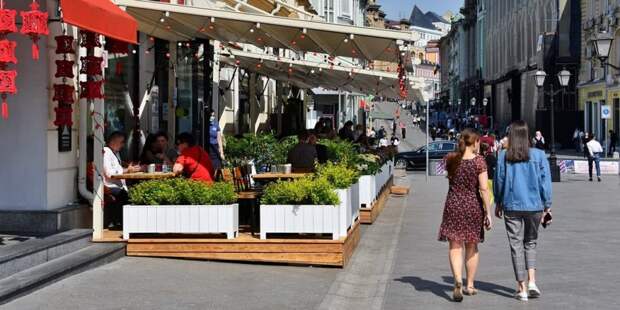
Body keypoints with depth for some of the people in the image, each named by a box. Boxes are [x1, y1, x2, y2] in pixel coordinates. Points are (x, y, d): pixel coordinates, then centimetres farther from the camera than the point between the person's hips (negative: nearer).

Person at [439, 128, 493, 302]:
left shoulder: (451, 159, 0)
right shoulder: (479, 161, -9)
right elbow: (483, 189, -13)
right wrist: (488, 213, -8)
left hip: (454, 205, 1)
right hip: (473, 206, -1)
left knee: (455, 247, 1)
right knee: (472, 247, 14)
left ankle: (458, 281, -21)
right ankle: (470, 285, 22)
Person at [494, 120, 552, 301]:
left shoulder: (503, 156, -5)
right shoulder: (539, 155, -4)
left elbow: (499, 181, 2)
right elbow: (545, 182, -2)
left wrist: (498, 204, 16)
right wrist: (547, 206, 7)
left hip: (512, 207, -1)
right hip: (534, 206, 1)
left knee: (516, 245, 6)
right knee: (531, 242, 18)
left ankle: (522, 288, 7)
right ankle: (531, 282, 5)